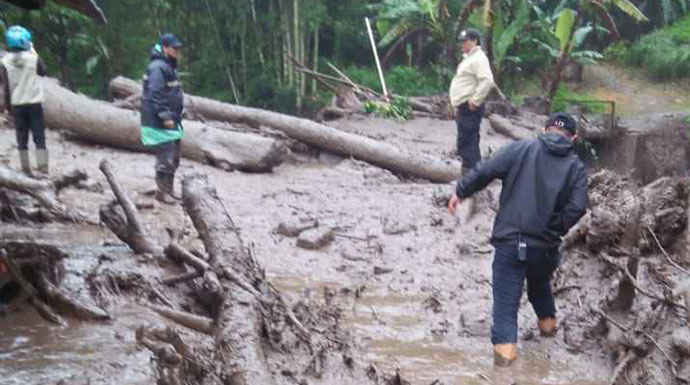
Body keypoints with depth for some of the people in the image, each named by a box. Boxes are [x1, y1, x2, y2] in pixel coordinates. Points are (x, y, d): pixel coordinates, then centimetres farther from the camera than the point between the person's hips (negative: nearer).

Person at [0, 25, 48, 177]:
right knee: (39, 137, 3)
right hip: (35, 103, -1)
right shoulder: (33, 58, -11)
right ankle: (43, 169, -2)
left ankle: (26, 170, 12)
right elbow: (43, 71, 9)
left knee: (22, 139, 10)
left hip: (17, 105, 1)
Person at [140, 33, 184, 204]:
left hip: (171, 121, 10)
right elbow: (155, 95, -22)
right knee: (165, 157, -7)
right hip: (160, 123, -10)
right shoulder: (157, 67, -16)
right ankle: (162, 191, 1)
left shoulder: (170, 66, 17)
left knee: (174, 158, 15)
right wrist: (165, 116, -23)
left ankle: (169, 189, 25)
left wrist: (177, 115, 23)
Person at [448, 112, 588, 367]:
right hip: (545, 246, 3)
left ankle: (504, 344, -6)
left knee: (506, 297, 4)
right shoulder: (576, 167, 2)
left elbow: (485, 171, -10)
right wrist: (556, 229, 4)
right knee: (540, 283, 31)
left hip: (510, 239, -3)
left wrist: (461, 192, 3)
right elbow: (577, 206, -10)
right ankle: (547, 321, 50)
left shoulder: (521, 149, -2)